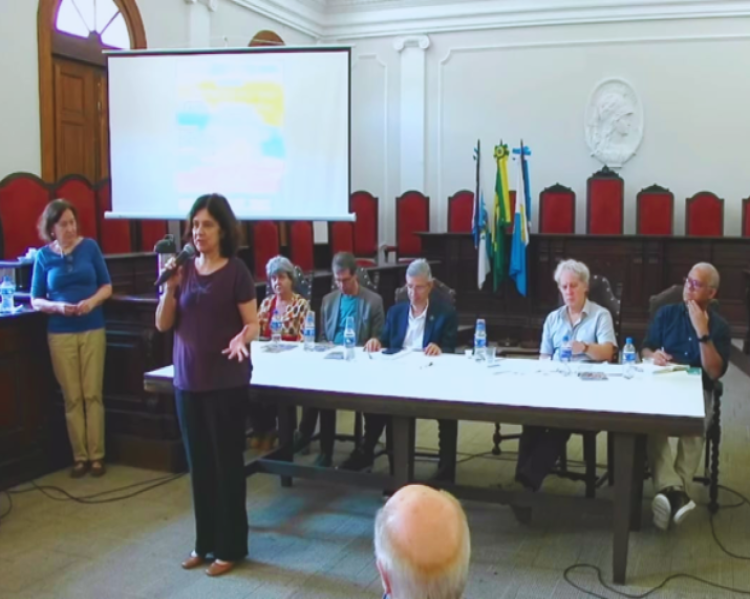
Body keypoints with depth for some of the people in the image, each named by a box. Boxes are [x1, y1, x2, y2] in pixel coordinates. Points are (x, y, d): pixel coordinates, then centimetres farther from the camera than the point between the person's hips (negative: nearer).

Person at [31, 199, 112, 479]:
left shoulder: (89, 247, -1)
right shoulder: (44, 256, 0)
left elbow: (107, 286, 3)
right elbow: (36, 300, 3)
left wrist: (93, 301, -16)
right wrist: (58, 306, -16)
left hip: (93, 330, 0)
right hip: (60, 334, 0)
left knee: (93, 394, 3)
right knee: (72, 397, 4)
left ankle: (97, 456, 10)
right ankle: (80, 457, 13)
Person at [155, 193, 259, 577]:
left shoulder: (235, 272, -8)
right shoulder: (184, 269, 5)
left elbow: (253, 323, -8)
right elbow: (163, 325, 5)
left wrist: (242, 338, -29)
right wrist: (170, 287, -10)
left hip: (226, 382, -5)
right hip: (187, 379, 5)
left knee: (226, 462, 3)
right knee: (199, 463, 13)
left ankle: (230, 547, 16)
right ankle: (204, 541, 28)